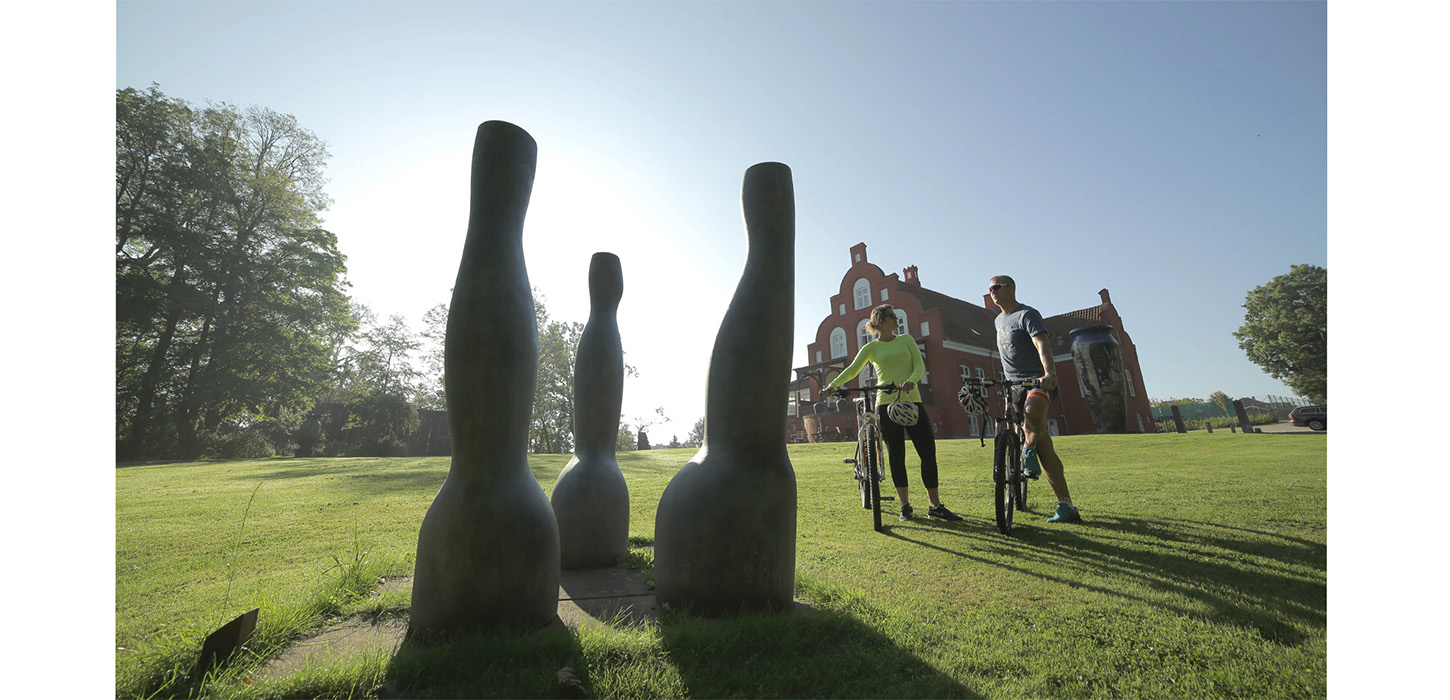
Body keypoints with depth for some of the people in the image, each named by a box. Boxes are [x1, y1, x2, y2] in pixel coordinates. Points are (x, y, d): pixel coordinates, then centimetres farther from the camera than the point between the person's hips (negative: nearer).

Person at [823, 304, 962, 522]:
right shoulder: (871, 347, 5)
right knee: (896, 456, 1)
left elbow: (920, 365, 2)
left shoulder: (906, 339, 11)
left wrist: (911, 380, -19)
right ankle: (906, 506, 13)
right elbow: (853, 369, -3)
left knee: (928, 453, 1)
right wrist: (833, 385, -17)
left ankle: (936, 506, 14)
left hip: (912, 401, 2)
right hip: (887, 403, -2)